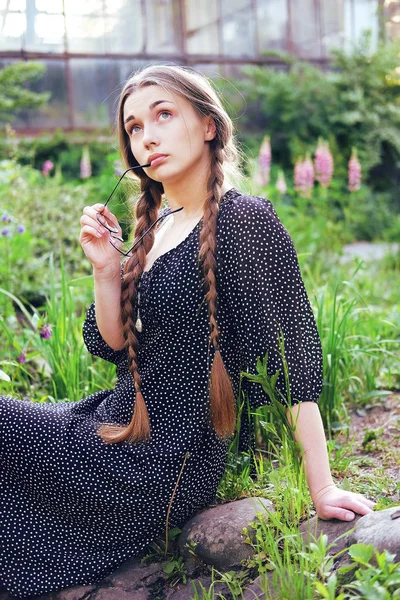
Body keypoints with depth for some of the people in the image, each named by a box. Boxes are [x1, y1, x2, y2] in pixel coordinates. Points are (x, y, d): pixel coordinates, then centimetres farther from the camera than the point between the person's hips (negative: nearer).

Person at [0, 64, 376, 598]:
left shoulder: (245, 220, -15)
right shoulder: (154, 227, 9)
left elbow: (295, 354, -17)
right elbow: (111, 346, 8)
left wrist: (322, 488, -18)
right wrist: (107, 268, -9)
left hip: (169, 460, -8)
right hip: (122, 424, 8)